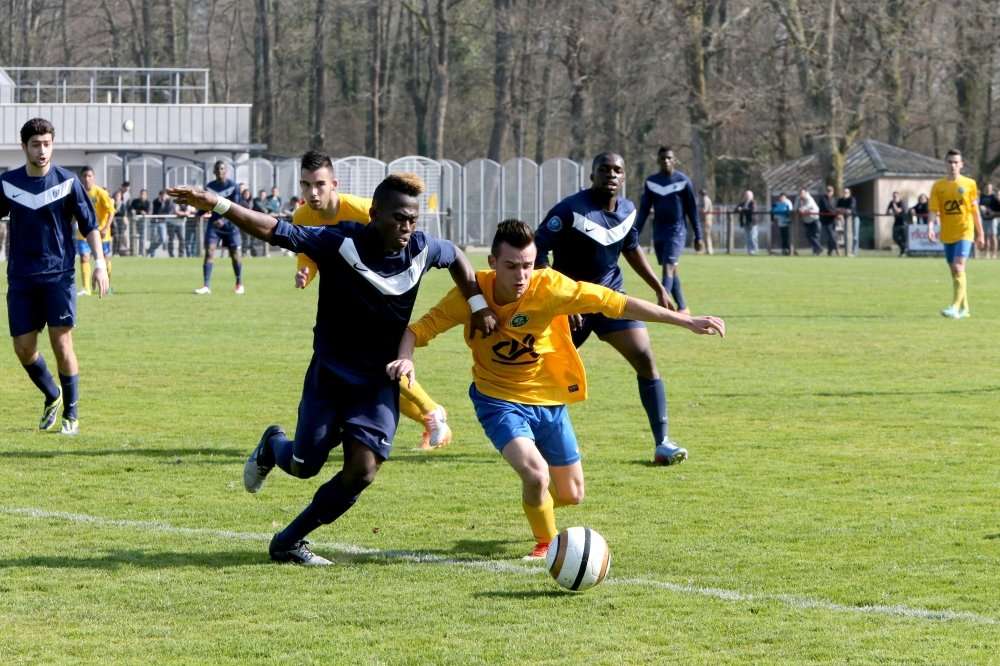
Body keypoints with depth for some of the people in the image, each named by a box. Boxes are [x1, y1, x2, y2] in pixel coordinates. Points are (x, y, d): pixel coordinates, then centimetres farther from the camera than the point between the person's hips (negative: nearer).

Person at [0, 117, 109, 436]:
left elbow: (89, 225, 2)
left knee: (61, 342, -8)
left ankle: (71, 415, 4)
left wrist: (99, 261, -9)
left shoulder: (67, 181, -3)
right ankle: (52, 396, 28)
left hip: (59, 275, -3)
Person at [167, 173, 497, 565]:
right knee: (304, 466, 4)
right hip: (329, 373, -3)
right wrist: (216, 205, -35)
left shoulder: (422, 249, -8)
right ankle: (273, 446, 44)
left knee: (362, 471, -12)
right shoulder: (340, 242, -21)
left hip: (379, 381, 3)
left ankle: (289, 542, 7)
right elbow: (275, 231, -25)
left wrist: (478, 306, 7)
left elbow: (456, 257, 15)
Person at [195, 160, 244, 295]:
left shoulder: (232, 186, -5)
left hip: (229, 223, -2)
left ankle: (239, 284, 20)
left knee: (235, 254, 3)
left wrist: (224, 220, -23)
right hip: (214, 223, 2)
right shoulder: (210, 186, 5)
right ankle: (206, 286, -12)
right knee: (209, 252, -10)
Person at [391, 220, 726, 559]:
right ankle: (546, 543, 4)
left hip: (549, 401, 2)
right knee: (536, 474, -27)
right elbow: (421, 328, -13)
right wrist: (406, 358, -36)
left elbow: (616, 303, -20)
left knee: (571, 494, 12)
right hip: (499, 400, -2)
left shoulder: (549, 286, -21)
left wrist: (687, 322, -20)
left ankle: (537, 504, 51)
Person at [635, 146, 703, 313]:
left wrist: (698, 236, 1)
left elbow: (692, 210, 1)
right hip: (659, 231, 5)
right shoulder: (650, 182, 7)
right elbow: (644, 210, 10)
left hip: (677, 231, -5)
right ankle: (682, 307, 21)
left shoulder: (683, 181, -3)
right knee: (671, 270, 10)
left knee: (668, 268, -16)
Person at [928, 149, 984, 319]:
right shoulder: (938, 186, 5)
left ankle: (955, 307, -23)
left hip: (964, 232, -3)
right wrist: (931, 226, -19)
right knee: (954, 271, 9)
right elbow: (933, 210, 0)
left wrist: (980, 234, 8)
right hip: (947, 234, 3)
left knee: (958, 268, -18)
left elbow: (975, 211, 7)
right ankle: (964, 308, 21)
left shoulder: (969, 184, 2)